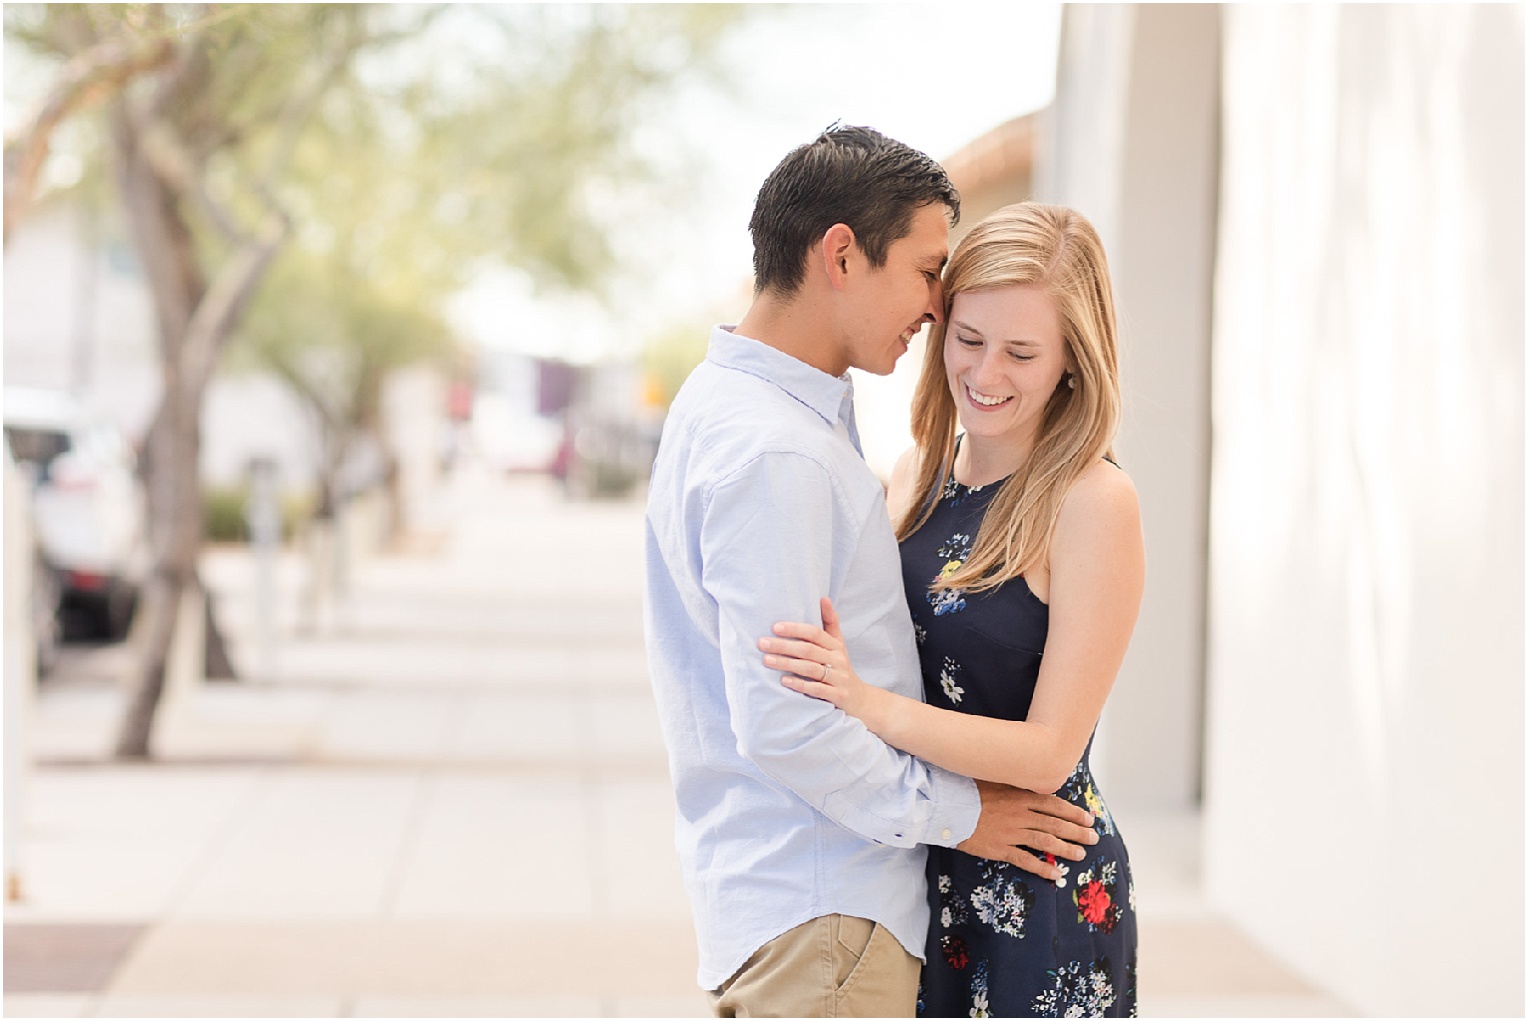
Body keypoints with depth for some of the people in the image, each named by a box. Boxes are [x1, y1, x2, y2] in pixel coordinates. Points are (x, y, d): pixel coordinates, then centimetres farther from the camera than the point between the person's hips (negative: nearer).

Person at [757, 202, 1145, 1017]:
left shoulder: (1093, 502, -15)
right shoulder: (917, 475, 5)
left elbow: (1048, 751, -19)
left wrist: (871, 705, -29)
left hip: (1043, 896, -6)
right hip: (912, 878, 6)